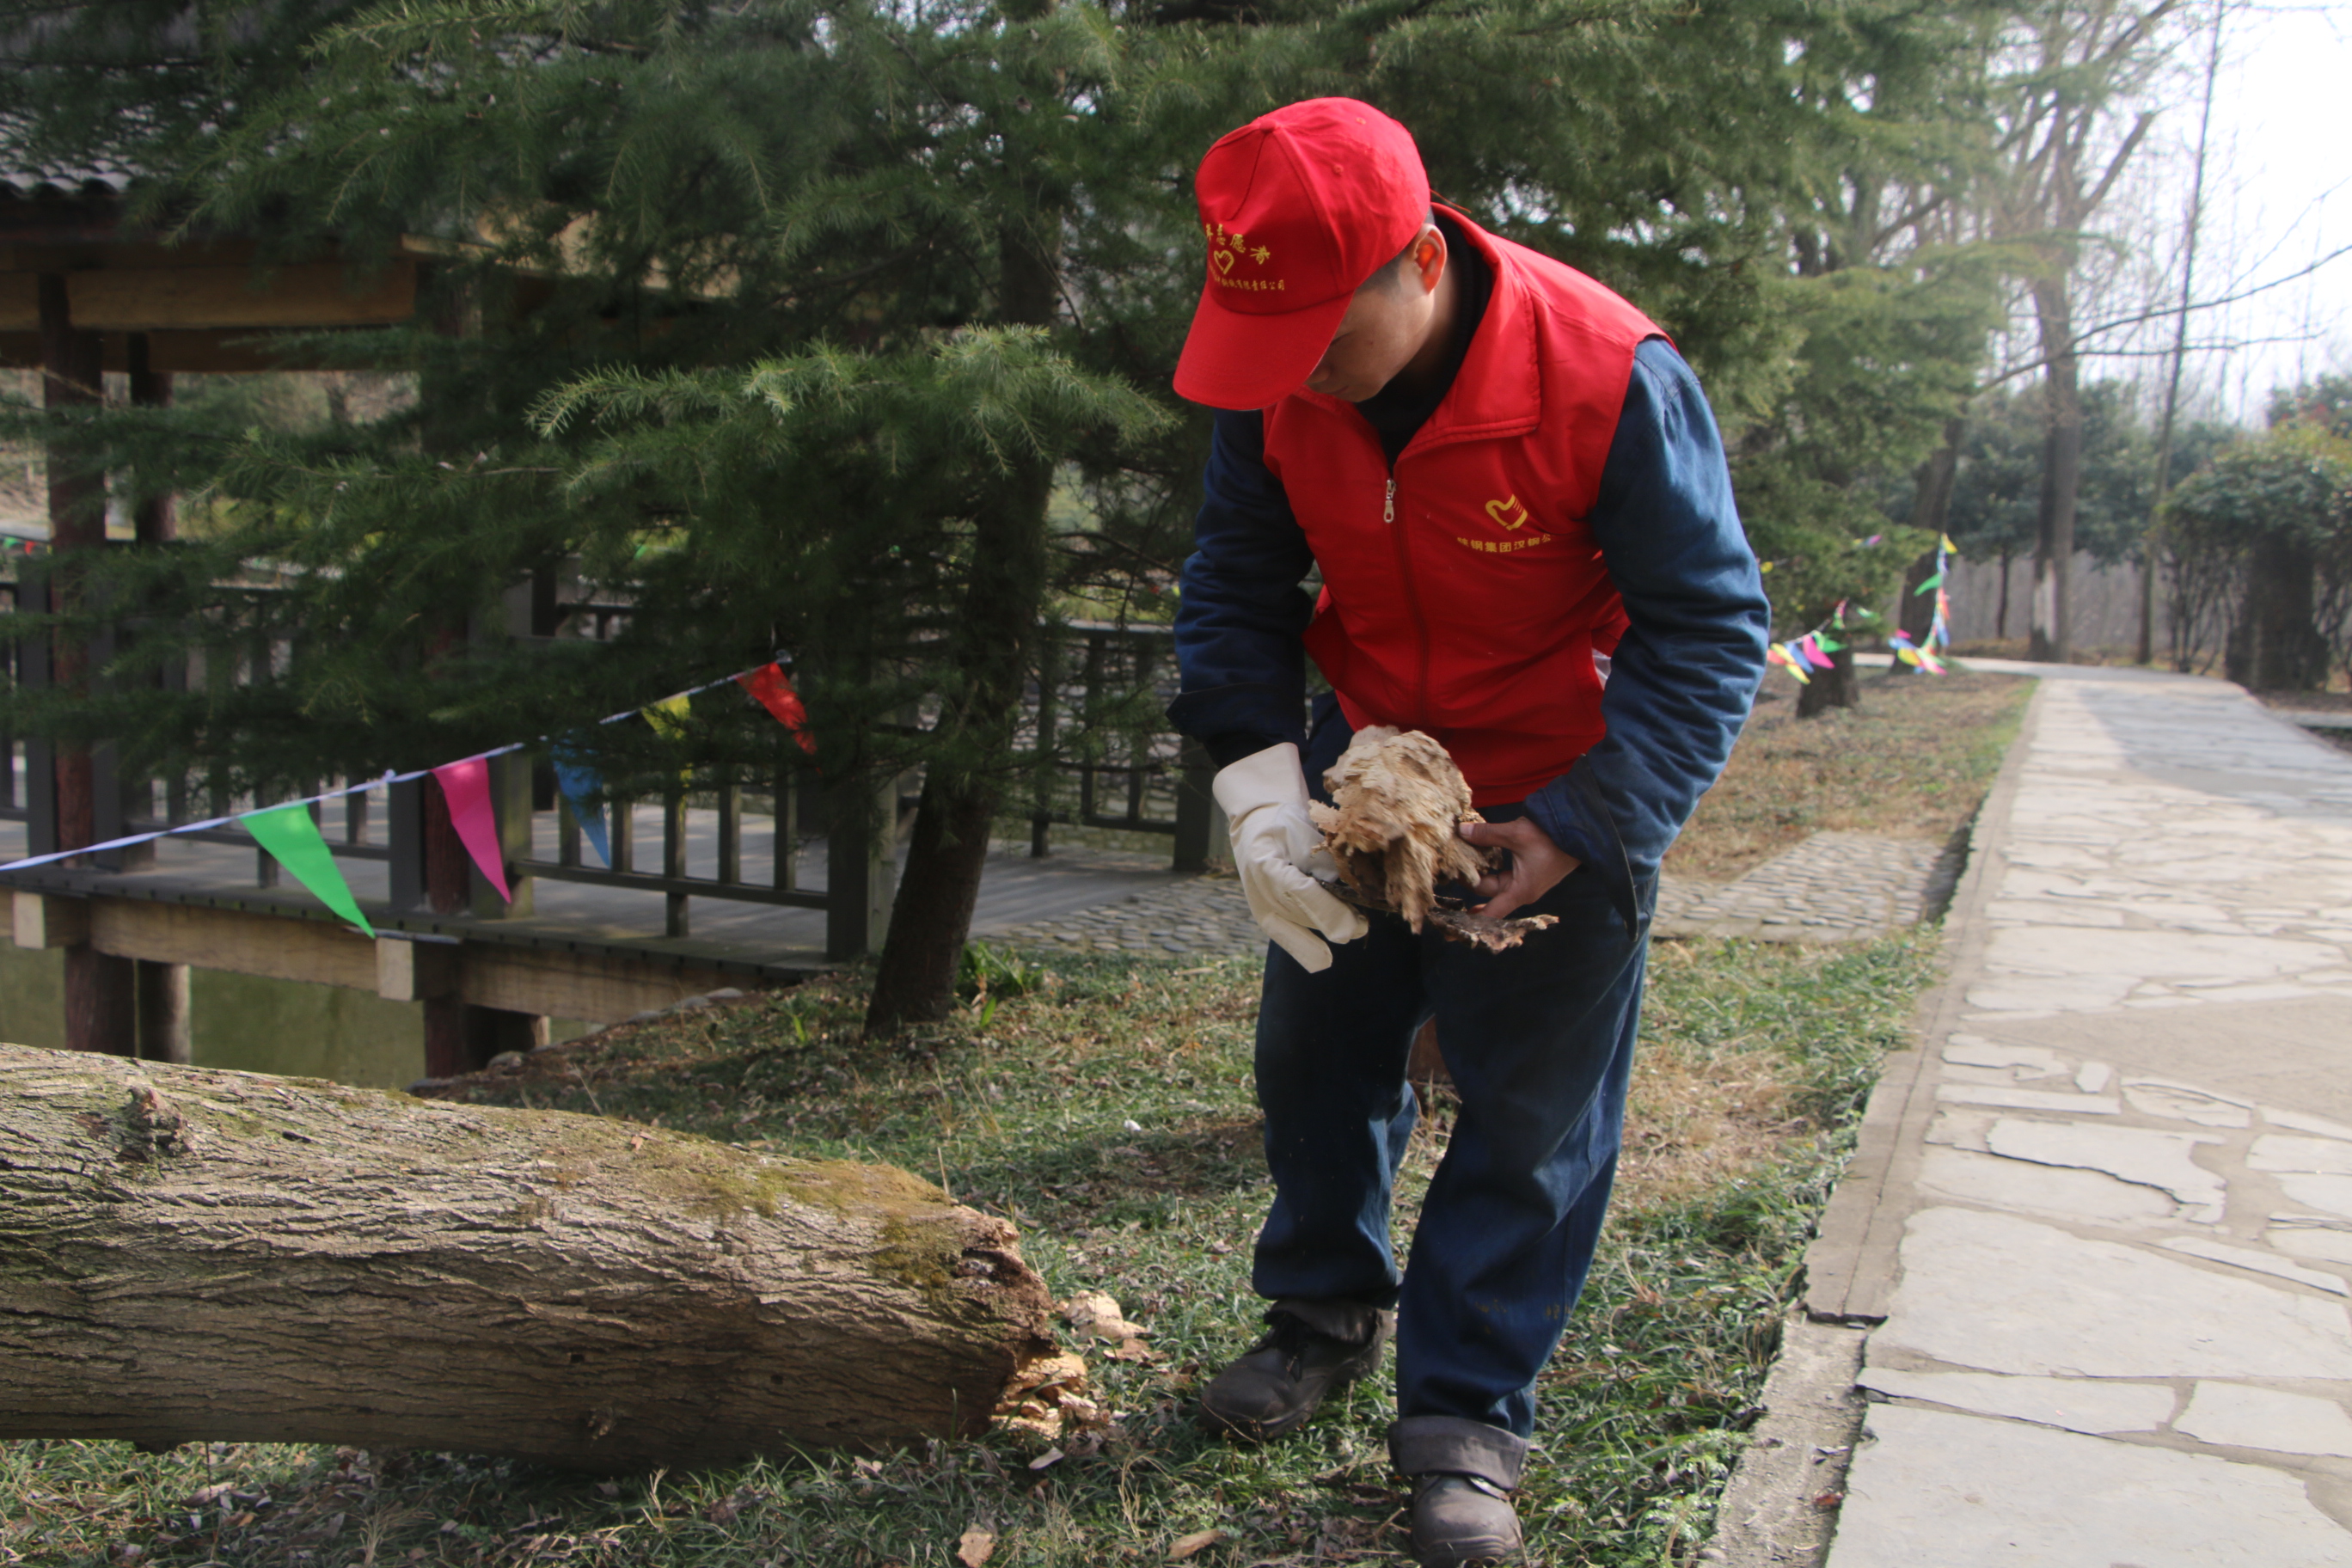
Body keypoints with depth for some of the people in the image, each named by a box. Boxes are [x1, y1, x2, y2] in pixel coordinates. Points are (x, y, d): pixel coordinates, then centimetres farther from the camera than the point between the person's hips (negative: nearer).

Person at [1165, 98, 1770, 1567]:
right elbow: (1237, 586, -4)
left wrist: (1582, 830, -28)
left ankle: (1469, 1415, 16)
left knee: (1533, 1110, 0)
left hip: (1559, 796, -4)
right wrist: (1261, 787, -18)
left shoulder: (1612, 381, -30)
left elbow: (1709, 626, -21)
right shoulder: (1278, 378, -15)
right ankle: (1331, 1310, 37)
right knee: (1316, 1045, 14)